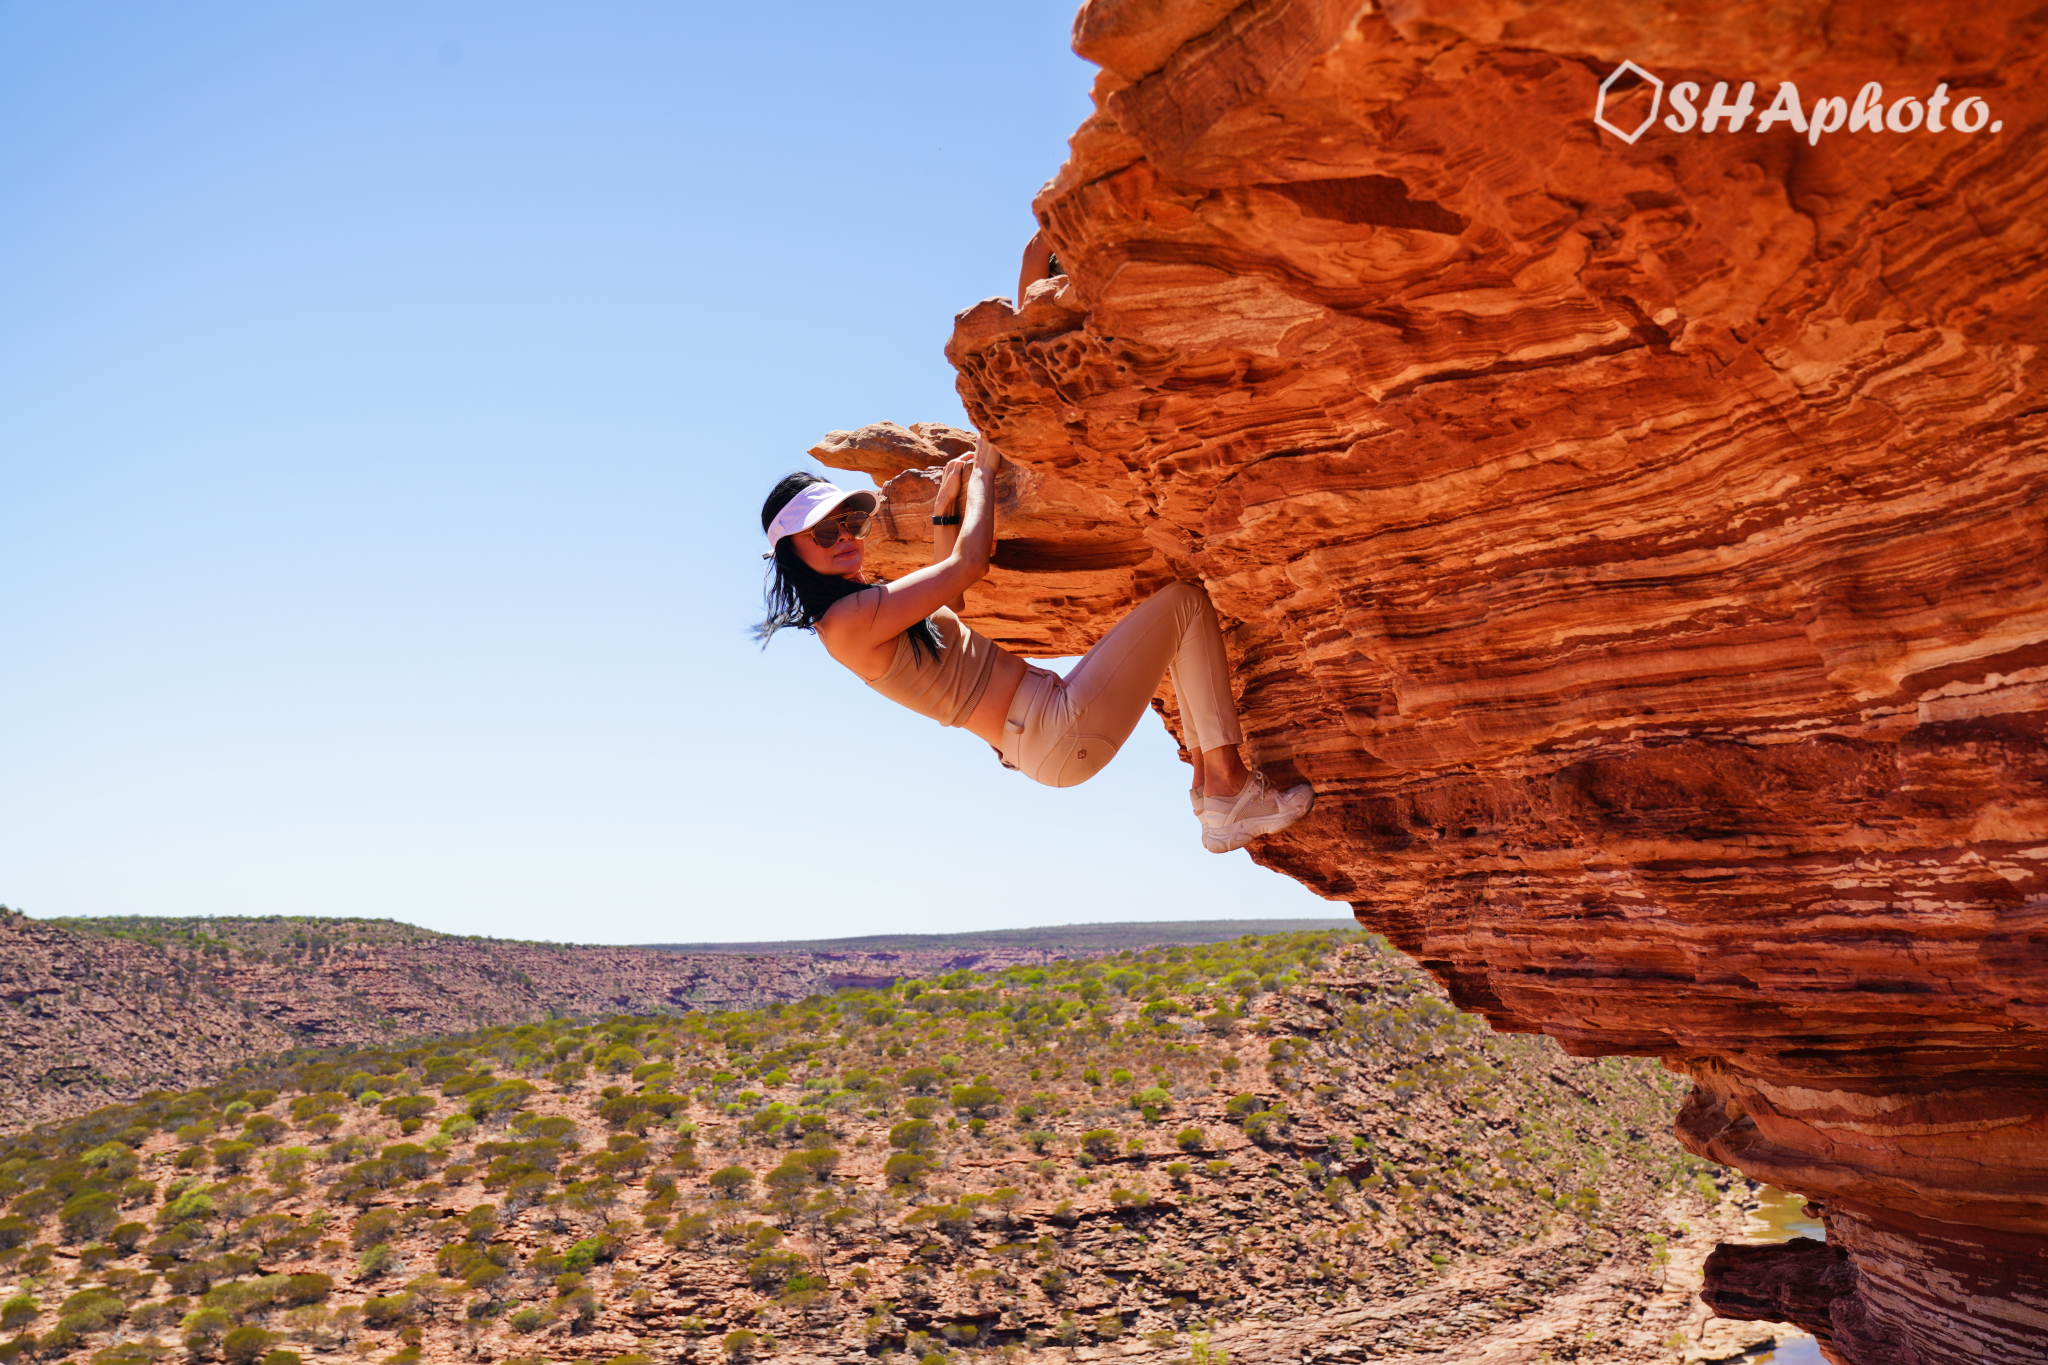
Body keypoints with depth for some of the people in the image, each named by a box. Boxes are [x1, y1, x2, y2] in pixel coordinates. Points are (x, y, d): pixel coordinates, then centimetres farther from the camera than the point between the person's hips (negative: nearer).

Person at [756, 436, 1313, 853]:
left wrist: (946, 508, 17)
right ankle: (1228, 784, -6)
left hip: (1054, 713, 10)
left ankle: (1207, 783, 9)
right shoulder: (844, 622, -18)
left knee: (1181, 624, 19)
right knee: (1187, 601, -6)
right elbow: (969, 565, -18)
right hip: (1059, 737, -10)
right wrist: (982, 472, -2)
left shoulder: (867, 597, 13)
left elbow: (945, 598, 30)